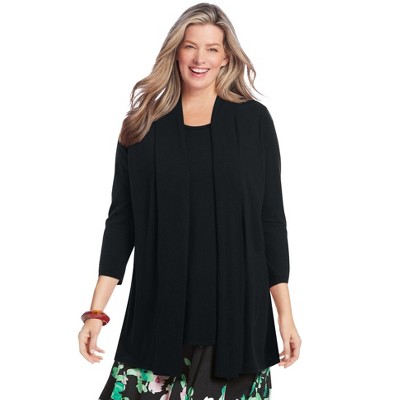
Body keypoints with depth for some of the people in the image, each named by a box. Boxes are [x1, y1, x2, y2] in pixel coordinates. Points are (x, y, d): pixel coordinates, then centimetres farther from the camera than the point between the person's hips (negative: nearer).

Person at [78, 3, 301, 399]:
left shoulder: (253, 120, 2)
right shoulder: (143, 124, 4)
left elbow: (271, 218, 3)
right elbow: (121, 218, 4)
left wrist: (285, 311, 1)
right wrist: (97, 310, -1)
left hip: (236, 307, 0)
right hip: (159, 307, 1)